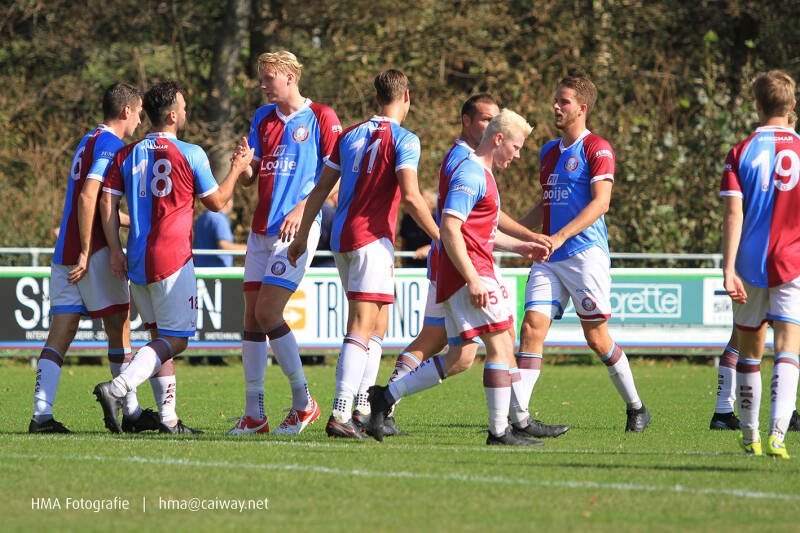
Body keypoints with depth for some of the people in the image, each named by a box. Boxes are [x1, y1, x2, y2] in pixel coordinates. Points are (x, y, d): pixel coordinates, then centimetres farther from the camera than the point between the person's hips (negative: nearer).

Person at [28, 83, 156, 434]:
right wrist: (85, 253, -20)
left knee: (60, 333, 0)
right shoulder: (111, 144, -8)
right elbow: (88, 197, -20)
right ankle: (130, 412, 7)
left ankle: (41, 414, -10)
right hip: (93, 251, -8)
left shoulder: (90, 141, 20)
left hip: (64, 254, 8)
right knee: (119, 328, 2)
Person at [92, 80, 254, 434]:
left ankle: (168, 418, 10)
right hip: (172, 259, -6)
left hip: (136, 260, 6)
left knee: (160, 335, 16)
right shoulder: (191, 155, -5)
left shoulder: (126, 155, 8)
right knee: (175, 339, -3)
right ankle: (116, 389, -22)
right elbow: (216, 202, 6)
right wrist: (238, 168, 19)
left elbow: (107, 201, 2)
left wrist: (115, 250, 4)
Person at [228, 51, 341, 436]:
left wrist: (303, 208, -17)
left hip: (297, 228, -7)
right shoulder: (263, 118, 16)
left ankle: (303, 401, 0)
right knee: (252, 316, 1)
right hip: (261, 229, 7)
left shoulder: (321, 118, -2)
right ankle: (253, 414, 4)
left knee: (268, 312, -15)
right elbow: (251, 177, 17)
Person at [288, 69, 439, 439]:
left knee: (378, 324, 19)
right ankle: (340, 413, -22)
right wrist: (440, 238, -9)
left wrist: (302, 237, 23)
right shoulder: (403, 140, -7)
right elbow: (411, 197, -17)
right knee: (362, 328, -12)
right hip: (372, 238, -8)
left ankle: (362, 408, 19)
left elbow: (320, 190, 16)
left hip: (342, 239, 8)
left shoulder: (351, 135, 14)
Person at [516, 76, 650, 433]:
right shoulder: (549, 152, 18)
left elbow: (600, 202, -15)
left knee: (597, 338, 0)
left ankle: (635, 408, 20)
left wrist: (561, 235, -24)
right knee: (532, 328, -8)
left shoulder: (597, 149, -5)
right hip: (549, 258, 6)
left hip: (585, 253, -6)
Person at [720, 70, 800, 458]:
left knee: (749, 349, 15)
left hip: (750, 265, 1)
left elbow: (733, 215, -9)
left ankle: (749, 434, 24)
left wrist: (729, 269, -11)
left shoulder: (741, 153, -2)